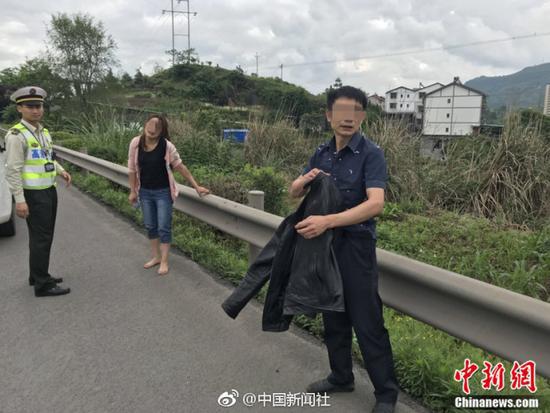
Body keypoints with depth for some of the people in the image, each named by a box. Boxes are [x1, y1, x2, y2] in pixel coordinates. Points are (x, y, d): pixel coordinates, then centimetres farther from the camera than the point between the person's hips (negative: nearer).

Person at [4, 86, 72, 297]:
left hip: (49, 191, 8)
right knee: (40, 239, -3)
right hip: (33, 195, -8)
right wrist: (19, 200, -20)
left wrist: (61, 170, 7)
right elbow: (12, 170, -17)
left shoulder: (44, 132, 12)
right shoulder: (16, 135, -14)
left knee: (45, 236, 17)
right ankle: (42, 285, 7)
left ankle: (37, 276, 32)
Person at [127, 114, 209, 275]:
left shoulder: (167, 146, -15)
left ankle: (164, 262, 13)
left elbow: (181, 167, -8)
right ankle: (156, 257, 31)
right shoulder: (136, 143, -7)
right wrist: (133, 191, 6)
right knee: (150, 226, 14)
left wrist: (196, 186, -7)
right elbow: (132, 169, 2)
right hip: (145, 192, 4)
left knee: (164, 227, 1)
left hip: (163, 192, -4)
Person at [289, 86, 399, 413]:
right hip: (324, 244, 6)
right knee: (333, 318, 17)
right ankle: (341, 377, 36)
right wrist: (304, 180, -11)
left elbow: (375, 203, -25)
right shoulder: (322, 153, 7)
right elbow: (294, 193, 13)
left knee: (367, 323, 1)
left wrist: (327, 221, -34)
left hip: (356, 246, -6)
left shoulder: (371, 154, -12)